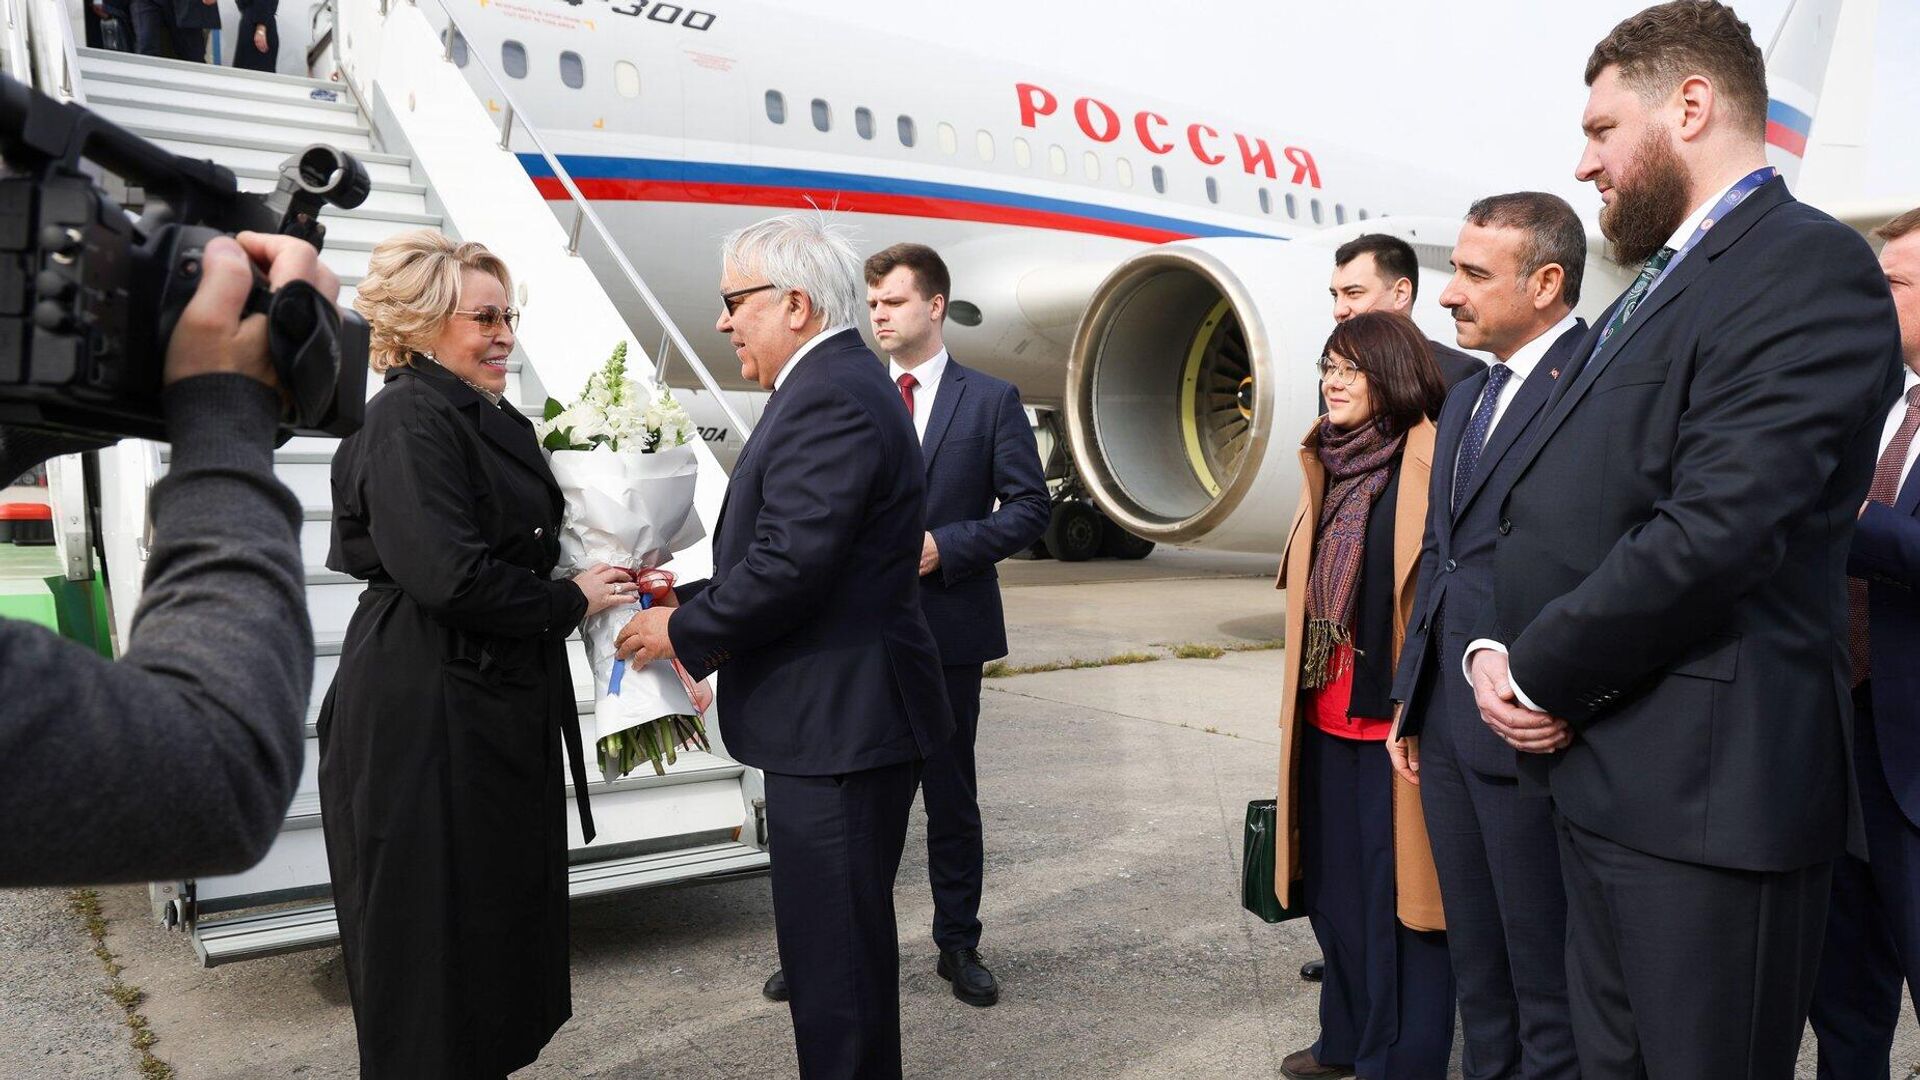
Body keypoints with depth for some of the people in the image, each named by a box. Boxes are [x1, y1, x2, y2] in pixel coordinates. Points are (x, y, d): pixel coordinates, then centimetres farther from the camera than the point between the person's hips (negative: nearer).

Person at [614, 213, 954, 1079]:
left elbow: (791, 564, -25)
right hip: (838, 719, 11)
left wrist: (683, 630, -11)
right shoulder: (836, 384, 15)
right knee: (841, 942, 21)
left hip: (841, 725, -11)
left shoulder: (834, 397, -18)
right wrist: (697, 599, 8)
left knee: (835, 952, 0)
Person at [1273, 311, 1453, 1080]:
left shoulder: (1432, 461, -12)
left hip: (1395, 720, -8)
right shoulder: (1329, 464, 13)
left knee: (1397, 899, 4)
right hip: (1326, 718, 8)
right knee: (1334, 889, 18)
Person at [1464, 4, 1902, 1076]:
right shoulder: (1658, 286, 19)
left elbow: (1718, 532, -23)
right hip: (1604, 776, 9)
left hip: (1707, 786, -9)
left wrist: (1540, 674, -12)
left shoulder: (1808, 265, -11)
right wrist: (1494, 649, 0)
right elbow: (1552, 511, 16)